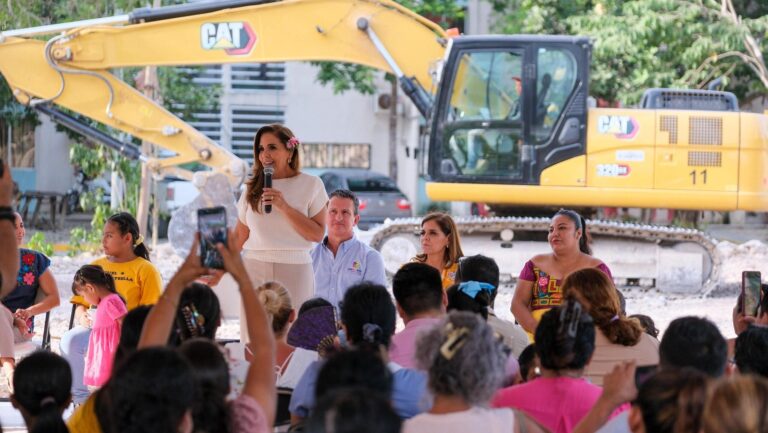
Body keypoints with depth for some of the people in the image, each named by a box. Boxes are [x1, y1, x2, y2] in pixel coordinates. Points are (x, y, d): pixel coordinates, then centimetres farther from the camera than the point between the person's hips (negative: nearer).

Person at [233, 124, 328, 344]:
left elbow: (317, 234, -5)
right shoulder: (253, 188, 11)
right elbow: (239, 236, 17)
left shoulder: (311, 185, 2)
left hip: (294, 270, -3)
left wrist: (284, 207, -13)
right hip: (255, 269, 3)